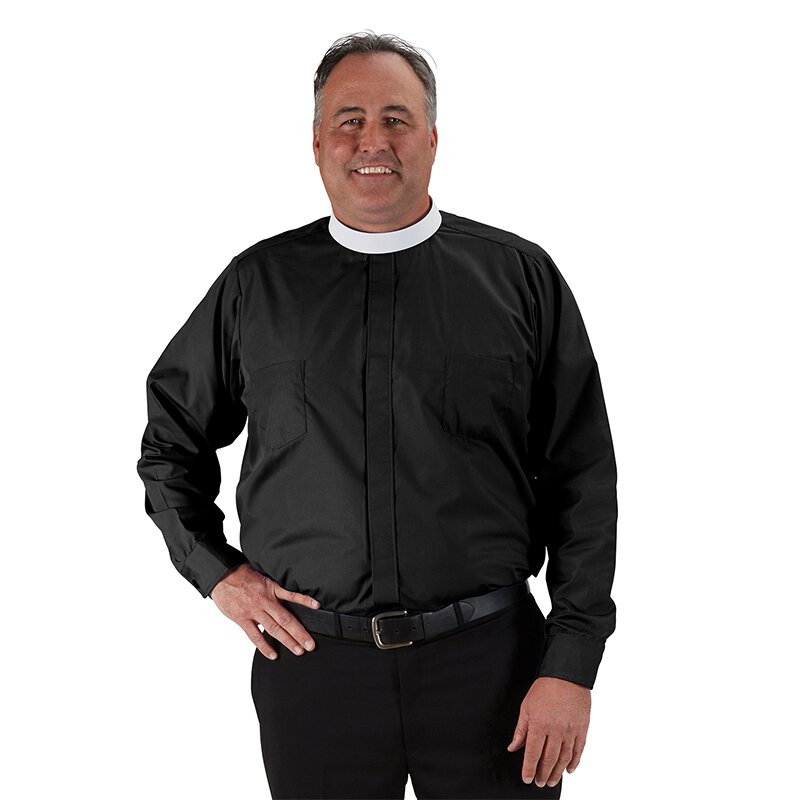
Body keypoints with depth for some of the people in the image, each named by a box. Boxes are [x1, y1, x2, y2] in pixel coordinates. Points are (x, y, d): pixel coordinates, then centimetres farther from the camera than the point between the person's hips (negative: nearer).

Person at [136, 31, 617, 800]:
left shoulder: (520, 276, 1)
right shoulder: (257, 284, 5)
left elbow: (582, 478, 0)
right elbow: (170, 438, 18)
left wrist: (571, 664, -5)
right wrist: (214, 568, 5)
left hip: (488, 654, 0)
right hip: (310, 657, 1)